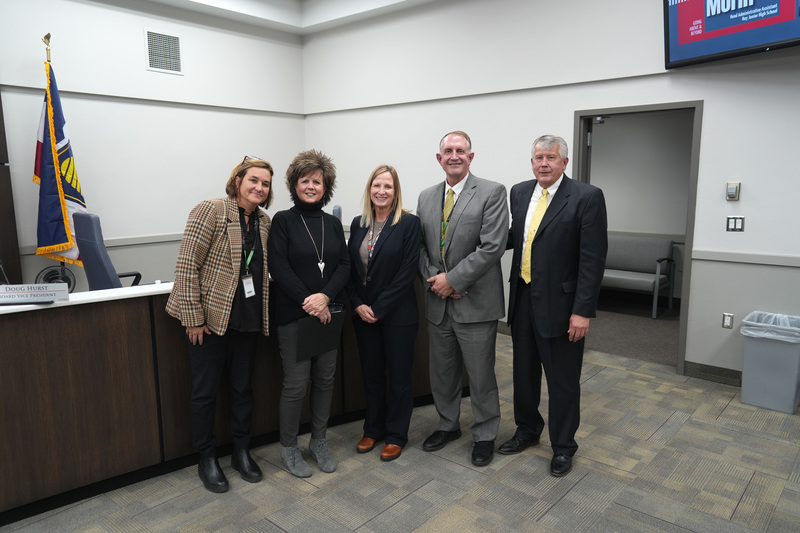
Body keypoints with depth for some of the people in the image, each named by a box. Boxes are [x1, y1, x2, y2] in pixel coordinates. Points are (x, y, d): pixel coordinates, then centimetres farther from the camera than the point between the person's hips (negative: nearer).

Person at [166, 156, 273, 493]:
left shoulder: (264, 221, 8)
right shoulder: (211, 211, -11)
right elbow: (186, 266, -15)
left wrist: (262, 313, 7)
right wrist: (193, 317, -17)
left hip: (247, 319, 6)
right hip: (210, 317, -5)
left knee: (242, 388, 16)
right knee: (206, 391, 8)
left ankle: (241, 452, 33)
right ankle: (207, 459, 26)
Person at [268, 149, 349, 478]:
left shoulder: (333, 223, 10)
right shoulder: (283, 220, -3)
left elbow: (344, 265, 3)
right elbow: (279, 268, -12)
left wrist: (325, 297, -13)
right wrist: (308, 301, -16)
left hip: (328, 313, 5)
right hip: (293, 315, -4)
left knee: (325, 379, 11)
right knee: (296, 384, 1)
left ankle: (319, 442, 29)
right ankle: (288, 447, 21)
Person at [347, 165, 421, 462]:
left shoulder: (408, 223, -9)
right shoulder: (358, 224, 7)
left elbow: (407, 272, -14)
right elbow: (350, 268, 7)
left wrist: (378, 308, -14)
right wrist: (358, 305, -6)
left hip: (397, 313, -4)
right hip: (362, 313, 5)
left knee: (399, 376, 7)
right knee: (371, 374, 16)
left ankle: (396, 435, 24)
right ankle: (373, 429, 33)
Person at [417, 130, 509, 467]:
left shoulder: (492, 193, -7)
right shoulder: (426, 197, 10)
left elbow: (492, 247, -17)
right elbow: (420, 246, 10)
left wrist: (452, 279, -17)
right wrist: (434, 278, -8)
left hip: (475, 303, -5)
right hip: (438, 302, 5)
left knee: (481, 376, 8)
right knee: (442, 372, 18)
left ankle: (485, 435, 28)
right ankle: (448, 425, 39)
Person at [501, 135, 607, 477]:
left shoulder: (587, 197, -11)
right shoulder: (520, 193, 7)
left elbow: (593, 258, -14)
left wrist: (583, 311, -18)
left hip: (559, 304, -5)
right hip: (523, 299, 6)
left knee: (563, 382, 9)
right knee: (524, 372, 19)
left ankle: (563, 446, 30)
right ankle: (527, 429, 42)